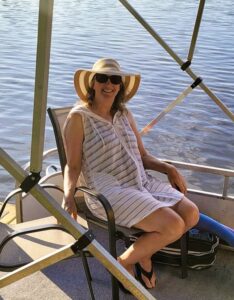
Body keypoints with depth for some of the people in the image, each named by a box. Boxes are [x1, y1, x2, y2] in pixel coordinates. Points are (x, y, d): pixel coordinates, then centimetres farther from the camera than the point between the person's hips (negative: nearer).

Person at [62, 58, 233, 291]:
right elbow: (72, 166, -8)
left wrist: (169, 169, 2)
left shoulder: (124, 113, 13)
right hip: (108, 192, -7)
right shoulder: (79, 117, -6)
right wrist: (68, 196, -25)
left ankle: (143, 254, 10)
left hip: (141, 183, 7)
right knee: (173, 225, -22)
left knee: (191, 213, -10)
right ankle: (124, 262, 2)